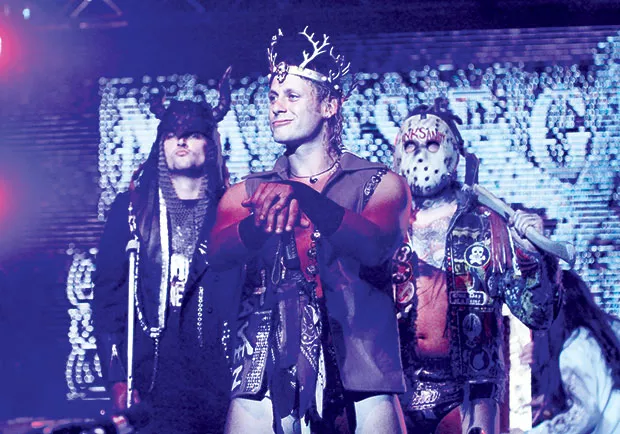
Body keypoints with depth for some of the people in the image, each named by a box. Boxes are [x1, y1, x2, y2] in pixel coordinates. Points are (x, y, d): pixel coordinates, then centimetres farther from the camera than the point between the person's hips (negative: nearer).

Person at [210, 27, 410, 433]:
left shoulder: (380, 184, 8)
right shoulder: (247, 193, 14)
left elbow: (376, 247, -13)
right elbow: (220, 253, -6)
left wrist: (301, 196, -26)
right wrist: (264, 217, -27)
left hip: (358, 382, -1)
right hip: (265, 380, 1)